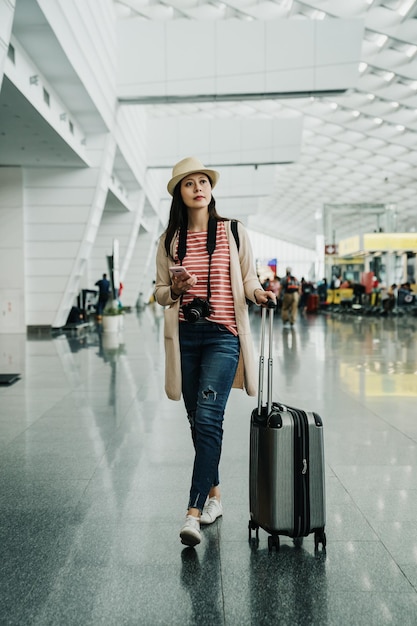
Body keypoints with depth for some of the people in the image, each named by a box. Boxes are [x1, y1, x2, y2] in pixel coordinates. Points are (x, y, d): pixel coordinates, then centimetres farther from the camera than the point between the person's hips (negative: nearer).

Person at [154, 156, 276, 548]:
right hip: (185, 337, 3)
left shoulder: (233, 232, 2)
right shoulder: (169, 240, 8)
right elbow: (160, 293, 12)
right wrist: (175, 288, -10)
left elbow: (248, 278, 9)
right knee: (198, 422, 11)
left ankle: (193, 513, -12)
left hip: (223, 335, -3)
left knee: (208, 419, -15)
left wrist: (258, 293, -12)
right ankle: (214, 495, 28)